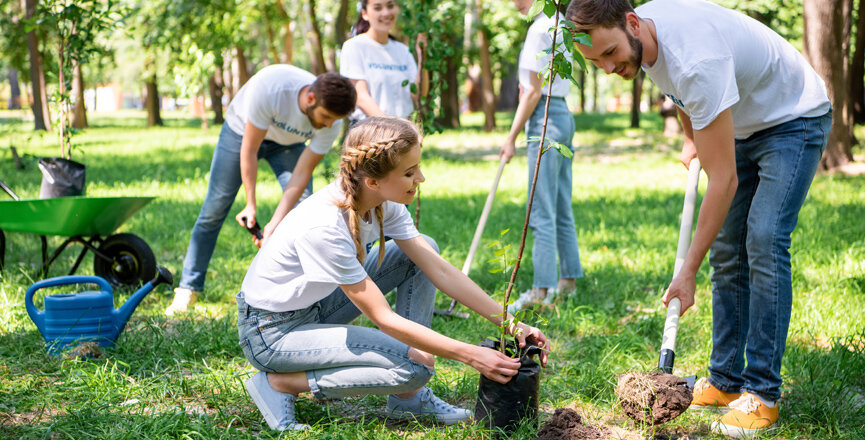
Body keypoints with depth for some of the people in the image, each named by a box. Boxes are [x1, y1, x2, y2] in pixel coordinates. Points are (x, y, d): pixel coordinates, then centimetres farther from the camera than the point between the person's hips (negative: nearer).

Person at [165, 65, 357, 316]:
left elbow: (302, 174, -25)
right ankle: (187, 290, 6)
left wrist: (275, 224, -31)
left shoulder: (331, 122, -31)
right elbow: (249, 150, -30)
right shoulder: (269, 86, -42)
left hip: (288, 143, 2)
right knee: (214, 208, -3)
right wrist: (251, 204, -26)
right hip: (242, 130, -2)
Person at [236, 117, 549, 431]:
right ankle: (280, 382, -8)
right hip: (271, 331, -9)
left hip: (316, 305, 9)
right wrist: (470, 355, -26)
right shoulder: (324, 226, -33)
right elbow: (384, 320, -28)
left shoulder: (385, 203, -10)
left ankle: (407, 399, 0)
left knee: (424, 251, -1)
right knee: (416, 366, -20)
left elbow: (440, 271, -5)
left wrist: (510, 324, -10)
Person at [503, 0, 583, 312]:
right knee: (562, 209, 15)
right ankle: (569, 279, 22)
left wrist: (512, 137, -12)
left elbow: (534, 92, -15)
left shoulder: (540, 29, -15)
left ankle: (542, 290, -7)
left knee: (542, 212, -8)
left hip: (545, 119, -10)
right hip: (562, 114, 10)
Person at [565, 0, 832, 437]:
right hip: (743, 125, 9)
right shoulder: (638, 38, -14)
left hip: (795, 119, -8)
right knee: (726, 251, 4)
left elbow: (723, 180, -37)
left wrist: (688, 271, -34)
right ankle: (725, 381, 10)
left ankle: (763, 393, -14)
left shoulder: (697, 59, -40)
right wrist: (691, 136, 15)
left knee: (764, 241, -20)